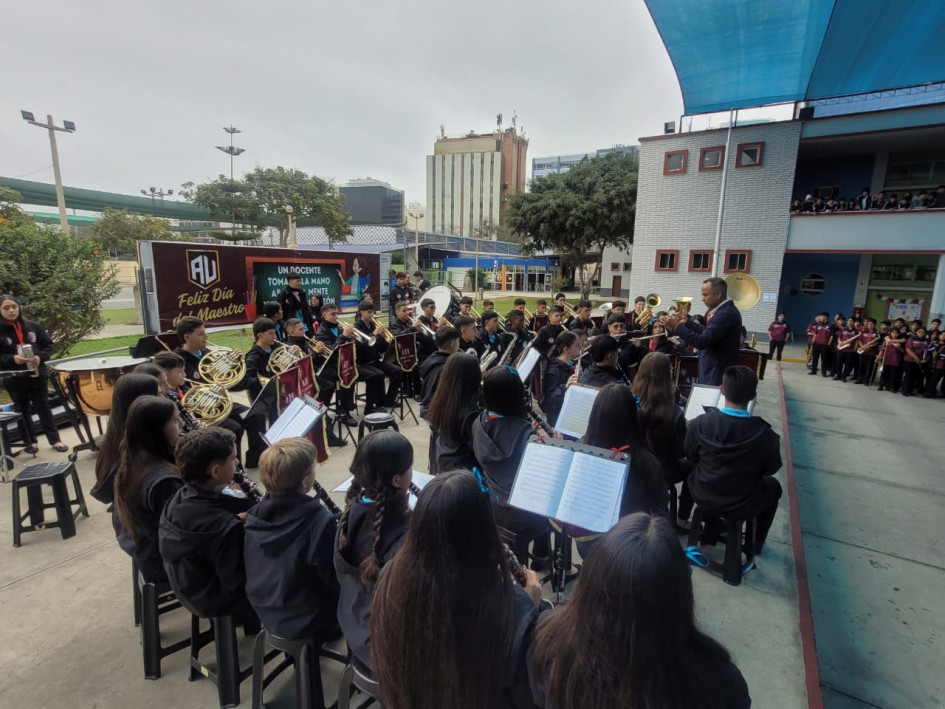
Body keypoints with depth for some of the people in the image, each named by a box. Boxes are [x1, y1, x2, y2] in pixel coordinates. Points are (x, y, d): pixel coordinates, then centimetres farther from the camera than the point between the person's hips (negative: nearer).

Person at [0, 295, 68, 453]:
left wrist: (40, 357, -12)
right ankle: (30, 442, 25)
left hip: (38, 375, 1)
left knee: (43, 407, 8)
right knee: (23, 410, 13)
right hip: (15, 380, 0)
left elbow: (48, 346, 5)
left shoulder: (33, 326, 1)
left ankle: (55, 440, 15)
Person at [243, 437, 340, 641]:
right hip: (306, 623, -6)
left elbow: (257, 569, 5)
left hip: (266, 614, 6)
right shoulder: (319, 520, -31)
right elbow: (336, 580, -22)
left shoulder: (254, 515, -11)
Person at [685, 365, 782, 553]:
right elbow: (771, 469, -6)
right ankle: (757, 542, 43)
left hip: (703, 496, 1)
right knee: (773, 486, 30)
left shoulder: (699, 423, -22)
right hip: (742, 506, -1)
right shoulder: (765, 434, -26)